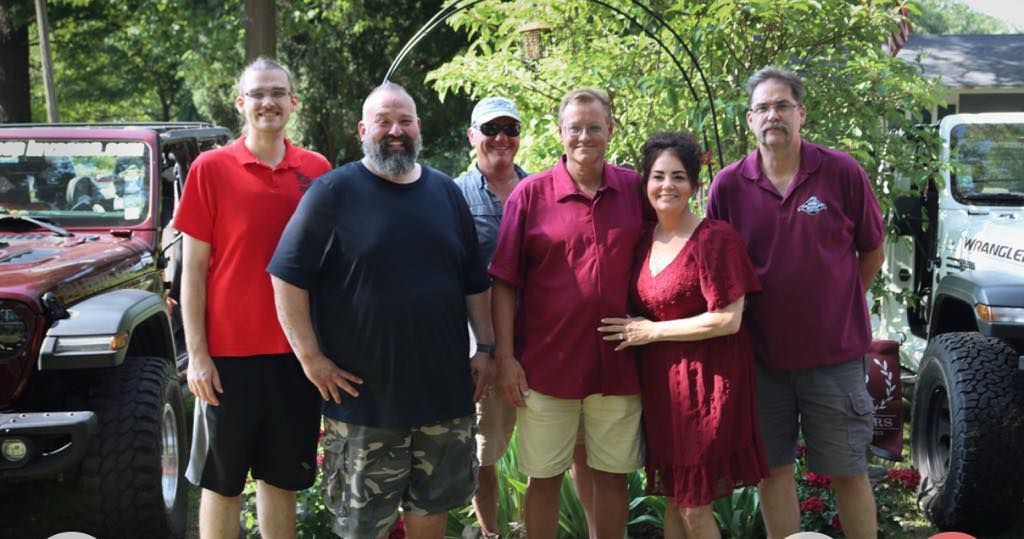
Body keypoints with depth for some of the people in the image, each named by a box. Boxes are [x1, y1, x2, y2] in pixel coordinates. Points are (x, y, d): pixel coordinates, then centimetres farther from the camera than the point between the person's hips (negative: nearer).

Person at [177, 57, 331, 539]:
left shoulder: (317, 171, 3)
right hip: (228, 354, -2)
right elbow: (192, 269, -4)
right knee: (222, 482, 8)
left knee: (281, 479, 13)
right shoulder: (210, 169, -5)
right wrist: (197, 354, -9)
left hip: (297, 353, 3)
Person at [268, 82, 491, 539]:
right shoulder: (332, 192, -5)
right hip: (363, 395, -4)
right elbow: (288, 277, -9)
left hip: (446, 390, 4)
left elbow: (475, 282, 14)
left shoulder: (446, 192, 9)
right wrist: (311, 357, -12)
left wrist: (486, 349, 9)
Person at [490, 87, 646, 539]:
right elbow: (504, 283, -2)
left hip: (617, 363, 2)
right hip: (546, 365, -2)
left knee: (613, 476, 12)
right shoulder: (531, 193, -3)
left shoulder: (635, 190, 2)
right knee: (544, 479, 8)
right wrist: (505, 358, -7)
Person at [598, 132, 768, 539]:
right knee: (674, 497, 13)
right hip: (659, 381, 6)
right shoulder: (643, 241, 8)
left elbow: (728, 320, -18)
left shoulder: (715, 238, -13)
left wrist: (652, 331, -13)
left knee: (694, 506, -1)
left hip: (705, 379, -6)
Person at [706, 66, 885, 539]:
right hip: (761, 354, 2)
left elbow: (872, 252, 6)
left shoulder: (842, 173, -5)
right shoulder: (728, 185, -2)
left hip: (834, 353, -1)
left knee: (848, 472, 7)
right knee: (773, 469, 10)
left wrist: (835, 305, 4)